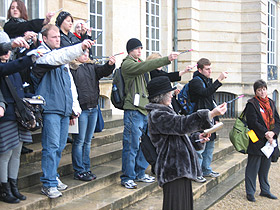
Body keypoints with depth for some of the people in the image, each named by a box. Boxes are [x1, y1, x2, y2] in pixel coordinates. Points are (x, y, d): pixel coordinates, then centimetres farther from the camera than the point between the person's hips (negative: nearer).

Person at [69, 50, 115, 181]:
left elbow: (103, 71, -3)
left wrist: (110, 64, -25)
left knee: (88, 141, 13)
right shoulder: (71, 68, -7)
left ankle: (86, 169, 21)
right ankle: (79, 171, 7)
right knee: (79, 141, -1)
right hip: (81, 109, -7)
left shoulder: (91, 67, 14)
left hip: (93, 108, 7)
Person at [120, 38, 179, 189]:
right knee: (132, 145, -6)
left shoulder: (140, 64, 24)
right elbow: (145, 67, -24)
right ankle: (127, 178, 2)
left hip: (145, 109, 9)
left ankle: (140, 174, 23)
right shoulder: (127, 64, -5)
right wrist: (167, 59, -29)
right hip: (133, 110, -9)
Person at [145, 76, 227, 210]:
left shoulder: (165, 111, 22)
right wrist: (211, 114, -33)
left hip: (182, 168, 10)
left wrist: (197, 137, 10)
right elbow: (182, 124, -27)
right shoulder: (156, 115, -13)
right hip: (173, 171, -10)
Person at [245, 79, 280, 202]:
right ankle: (250, 192, 9)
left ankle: (265, 190, 26)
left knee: (265, 167, 15)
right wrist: (266, 134, -16)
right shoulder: (252, 104, -8)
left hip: (269, 140, 6)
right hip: (256, 141, -6)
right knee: (253, 168, 0)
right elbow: (253, 123, -15)